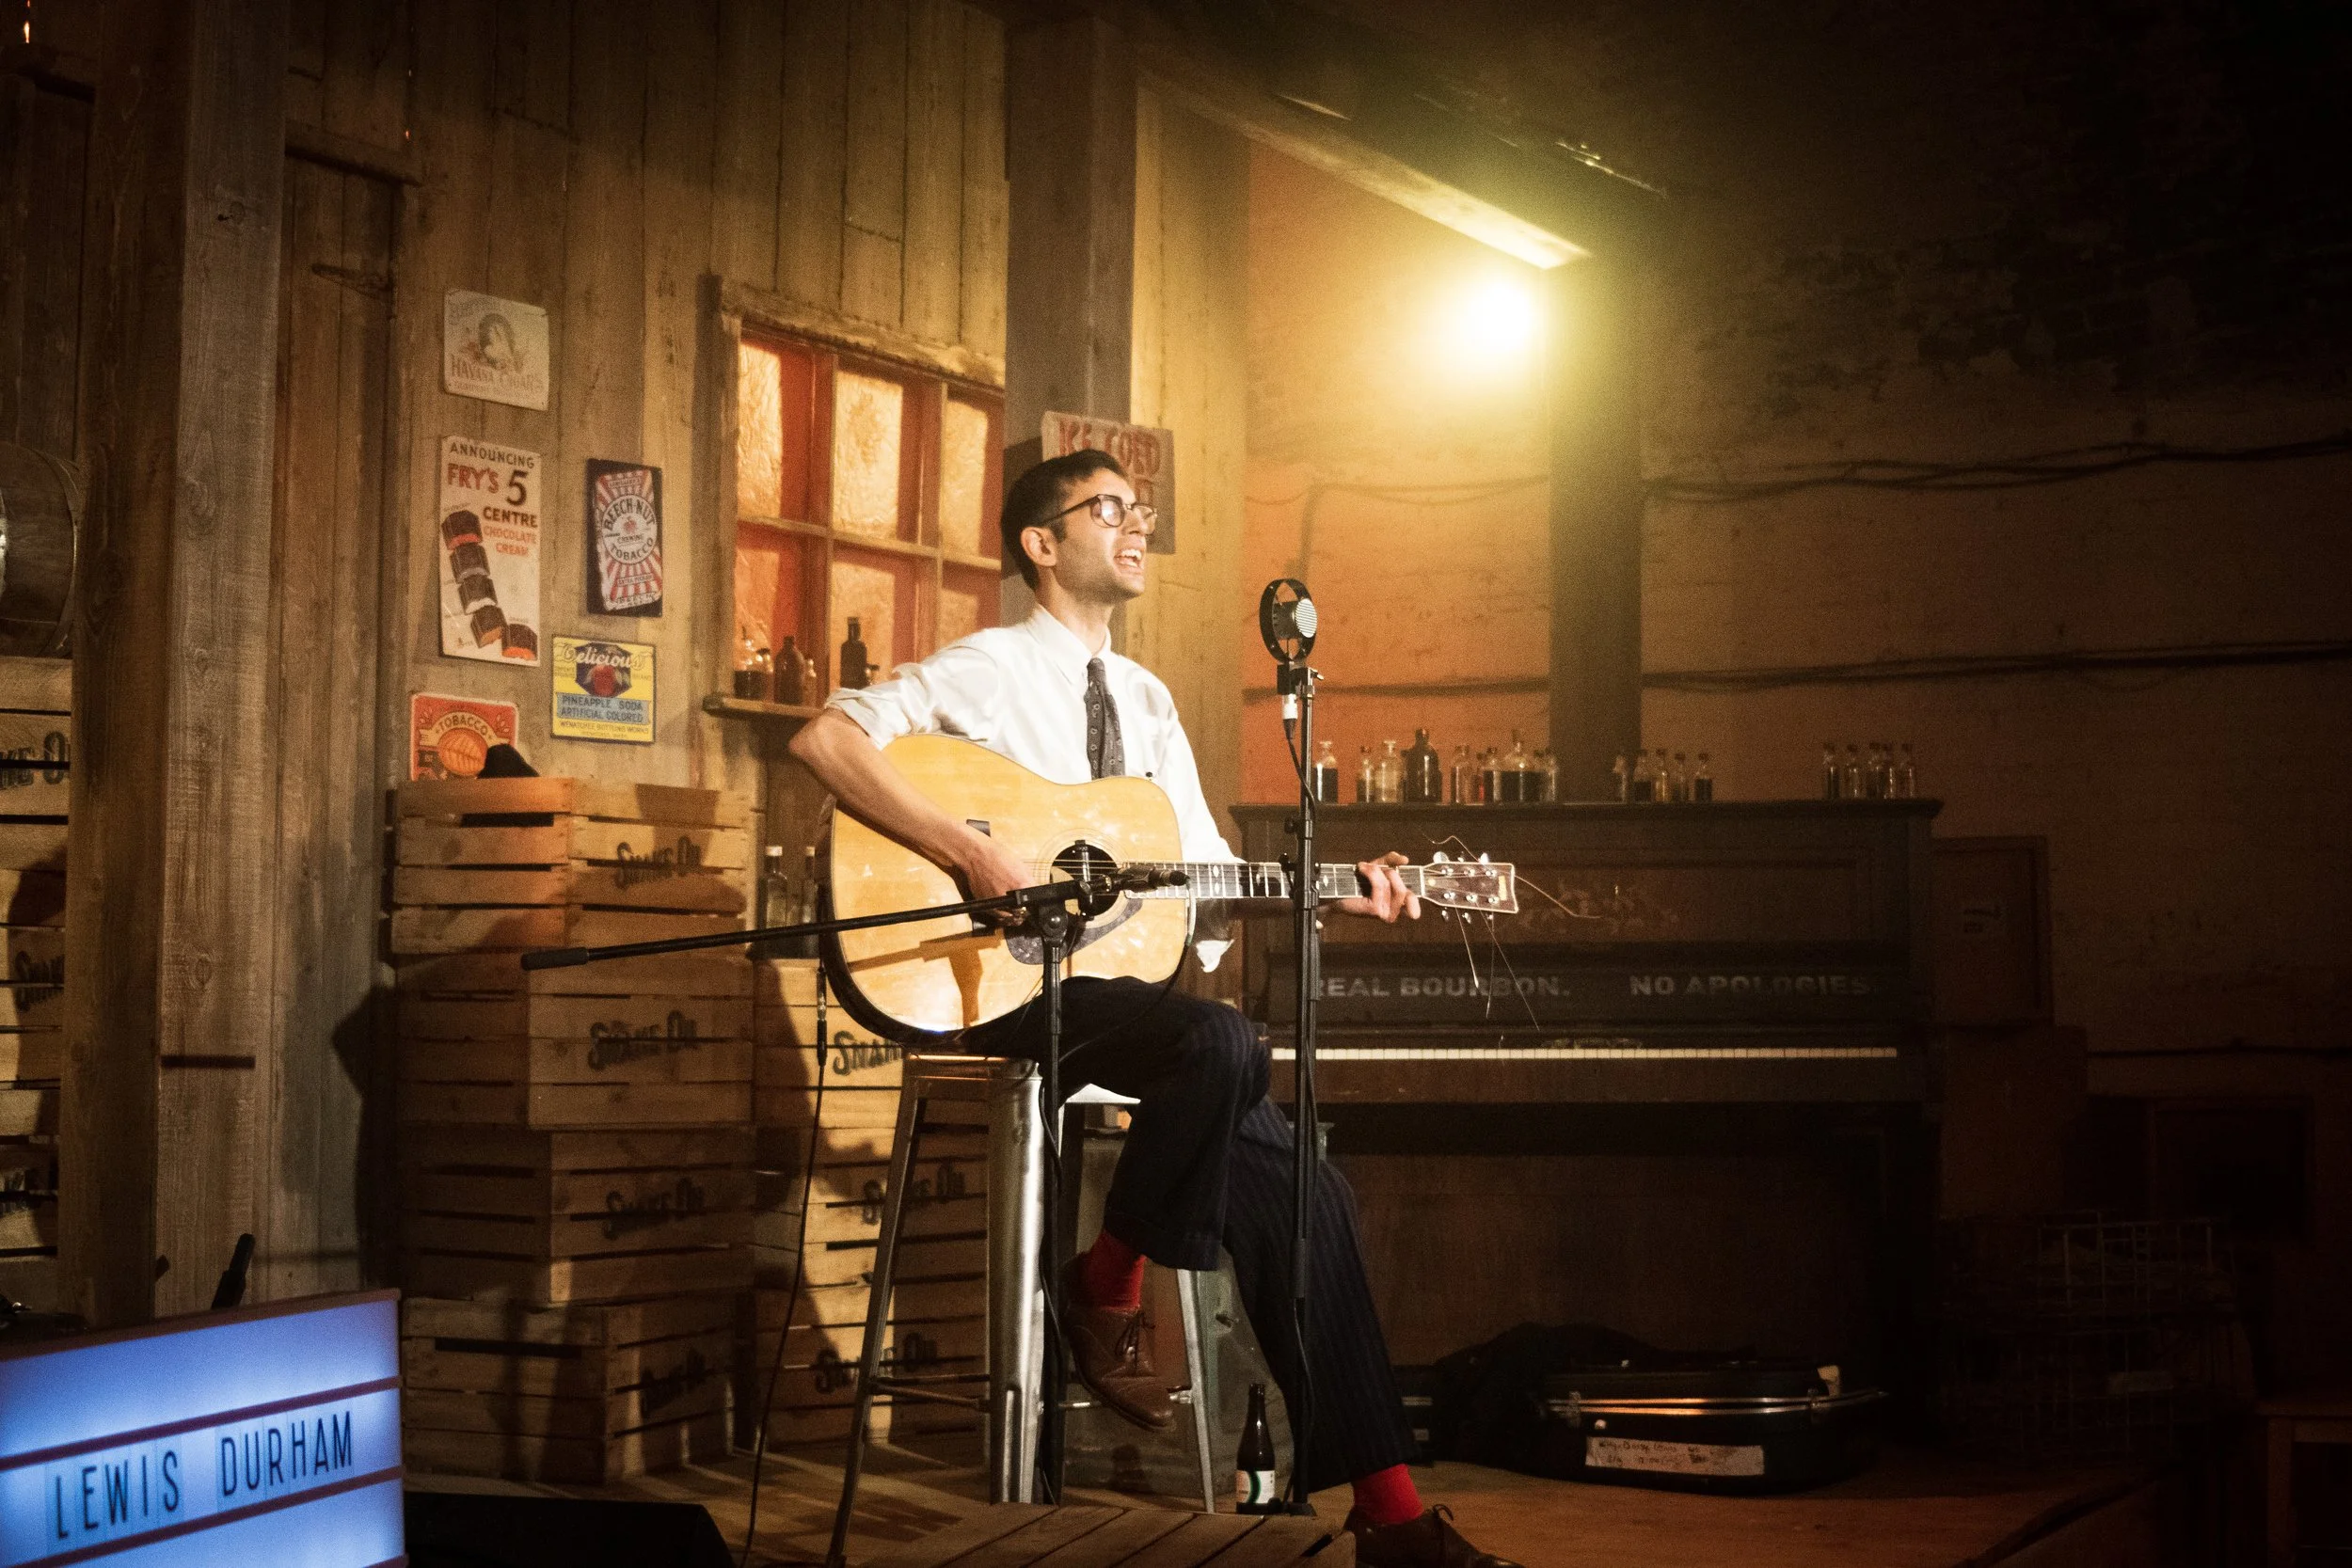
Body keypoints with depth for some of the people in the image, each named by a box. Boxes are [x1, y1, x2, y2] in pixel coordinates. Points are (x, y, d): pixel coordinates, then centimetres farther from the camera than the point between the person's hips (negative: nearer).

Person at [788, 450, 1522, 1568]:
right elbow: (824, 740, -17)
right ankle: (1107, 1294, -11)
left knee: (1296, 1189, -8)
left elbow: (1209, 870, 19)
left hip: (1124, 979, 7)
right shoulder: (990, 668, -2)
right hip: (1010, 985, -7)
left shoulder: (1148, 700, 21)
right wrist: (969, 853, -25)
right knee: (1224, 1044, -35)